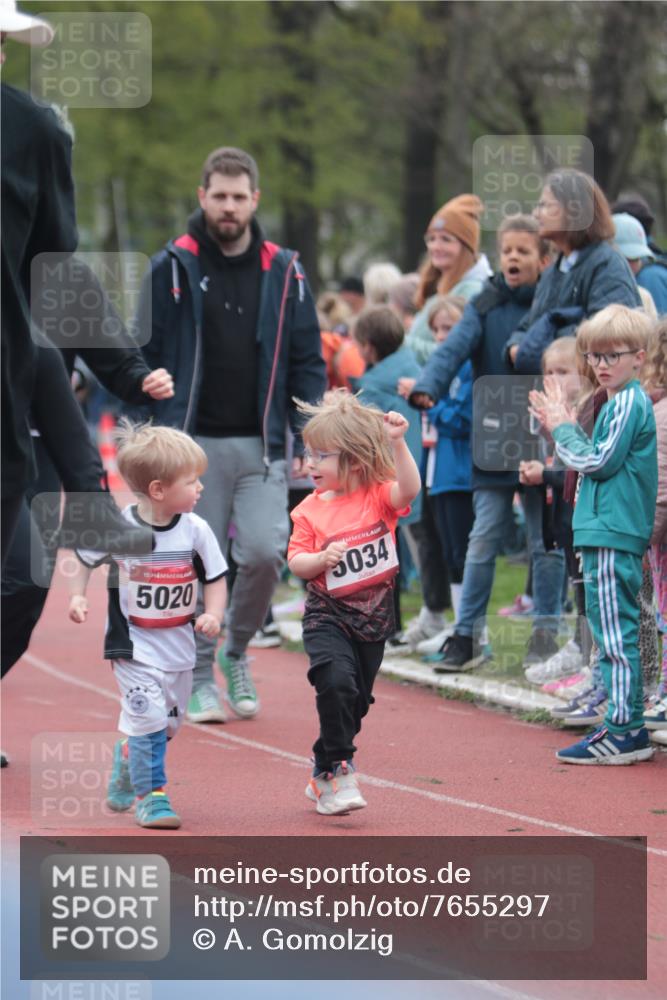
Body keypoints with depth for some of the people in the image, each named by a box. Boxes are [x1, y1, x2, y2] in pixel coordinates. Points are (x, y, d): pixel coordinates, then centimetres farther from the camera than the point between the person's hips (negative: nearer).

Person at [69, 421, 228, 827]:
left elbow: (216, 578, 2)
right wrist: (78, 596, -6)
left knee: (168, 722, 13)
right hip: (133, 644, -4)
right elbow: (85, 560, 4)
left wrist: (213, 615, -13)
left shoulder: (196, 530, -8)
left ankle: (124, 779, 37)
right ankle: (150, 794, -1)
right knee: (148, 716, -15)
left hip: (179, 644, 4)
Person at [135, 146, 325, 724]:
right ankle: (201, 677, 15)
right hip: (194, 443, -1)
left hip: (261, 444, 1)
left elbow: (307, 361, 8)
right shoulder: (173, 268, 1)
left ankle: (237, 650, 15)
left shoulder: (284, 272, 6)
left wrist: (305, 439, 0)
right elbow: (147, 356, 2)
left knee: (265, 553, -9)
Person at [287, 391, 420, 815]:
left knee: (356, 700, 11)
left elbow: (409, 490, -24)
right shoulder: (310, 510, -2)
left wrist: (398, 444, -33)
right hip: (328, 615, -2)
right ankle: (338, 771, -14)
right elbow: (296, 561, -3)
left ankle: (323, 779, 27)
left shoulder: (378, 497, -4)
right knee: (336, 682, -25)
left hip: (373, 616, 2)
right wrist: (322, 558, -23)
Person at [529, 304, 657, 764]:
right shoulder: (625, 401, 17)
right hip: (611, 532, 11)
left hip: (612, 535, -11)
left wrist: (563, 430, -4)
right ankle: (631, 728, 18)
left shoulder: (628, 403, -14)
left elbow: (599, 463, -17)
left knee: (615, 633, -9)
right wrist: (566, 428, 9)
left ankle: (622, 731, -8)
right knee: (619, 634, 13)